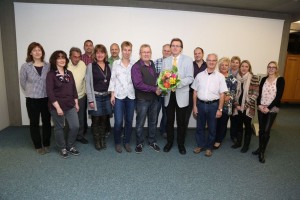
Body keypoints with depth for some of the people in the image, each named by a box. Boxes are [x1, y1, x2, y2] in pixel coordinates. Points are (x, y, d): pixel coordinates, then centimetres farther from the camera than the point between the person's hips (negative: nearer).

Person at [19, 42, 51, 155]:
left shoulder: (48, 66, -2)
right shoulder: (25, 66, -7)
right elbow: (22, 82, 4)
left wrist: (45, 92, 7)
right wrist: (31, 92, 11)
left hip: (46, 99, 2)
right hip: (32, 100, -1)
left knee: (46, 122, 10)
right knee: (34, 123, 9)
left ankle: (46, 144, 26)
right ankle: (38, 146, 24)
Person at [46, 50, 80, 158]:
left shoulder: (69, 73, 9)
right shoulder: (51, 74, -8)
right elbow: (50, 92, -14)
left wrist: (76, 103, 10)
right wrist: (58, 107, -18)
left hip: (70, 106, 5)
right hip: (57, 107, -5)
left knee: (75, 126, 3)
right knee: (59, 128, 9)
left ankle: (70, 146, 25)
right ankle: (62, 148, 29)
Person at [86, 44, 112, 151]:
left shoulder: (108, 65, 8)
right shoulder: (91, 66, -3)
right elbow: (88, 83, -5)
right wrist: (90, 99, -10)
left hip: (107, 96, 3)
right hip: (96, 97, -3)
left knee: (104, 119, 9)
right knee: (96, 120, 4)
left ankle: (103, 139, 27)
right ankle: (97, 141, 22)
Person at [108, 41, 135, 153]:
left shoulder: (134, 64, 6)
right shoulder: (116, 63, 3)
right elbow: (112, 79, 3)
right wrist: (112, 95, -2)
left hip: (131, 96, 2)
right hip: (119, 96, -1)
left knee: (129, 121, 7)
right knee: (118, 121, -3)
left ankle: (127, 142, 25)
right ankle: (117, 143, 18)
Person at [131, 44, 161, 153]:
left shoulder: (152, 64, 6)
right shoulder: (136, 67, -14)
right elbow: (138, 84, -22)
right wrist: (154, 89, -19)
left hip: (154, 98, 6)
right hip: (143, 99, -6)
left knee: (153, 121, 17)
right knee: (140, 123, 8)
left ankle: (152, 141, 35)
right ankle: (139, 143, 27)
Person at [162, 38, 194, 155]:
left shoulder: (188, 60, 0)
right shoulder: (165, 61, 10)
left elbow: (190, 78, -7)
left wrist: (178, 83, -22)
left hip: (181, 95, -2)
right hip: (169, 94, 3)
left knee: (181, 122, 7)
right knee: (169, 121, 12)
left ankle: (181, 144, 25)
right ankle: (169, 142, 30)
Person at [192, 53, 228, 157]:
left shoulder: (220, 77, -3)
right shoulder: (199, 75, 3)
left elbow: (222, 94, -4)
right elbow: (195, 92, 5)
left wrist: (220, 109, -6)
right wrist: (194, 106, 2)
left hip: (213, 105, -1)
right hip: (200, 104, 2)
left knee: (212, 128, 11)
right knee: (200, 127, 13)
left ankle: (209, 147, 30)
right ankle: (200, 145, 32)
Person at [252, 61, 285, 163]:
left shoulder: (280, 80, -3)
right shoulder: (264, 79, 8)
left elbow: (279, 96, -10)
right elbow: (259, 93, 5)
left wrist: (269, 108, -15)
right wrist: (259, 105, -10)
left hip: (272, 109, -3)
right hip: (261, 108, 3)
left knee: (266, 131, -6)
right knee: (261, 130, 9)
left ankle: (262, 152, 5)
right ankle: (260, 148, 24)